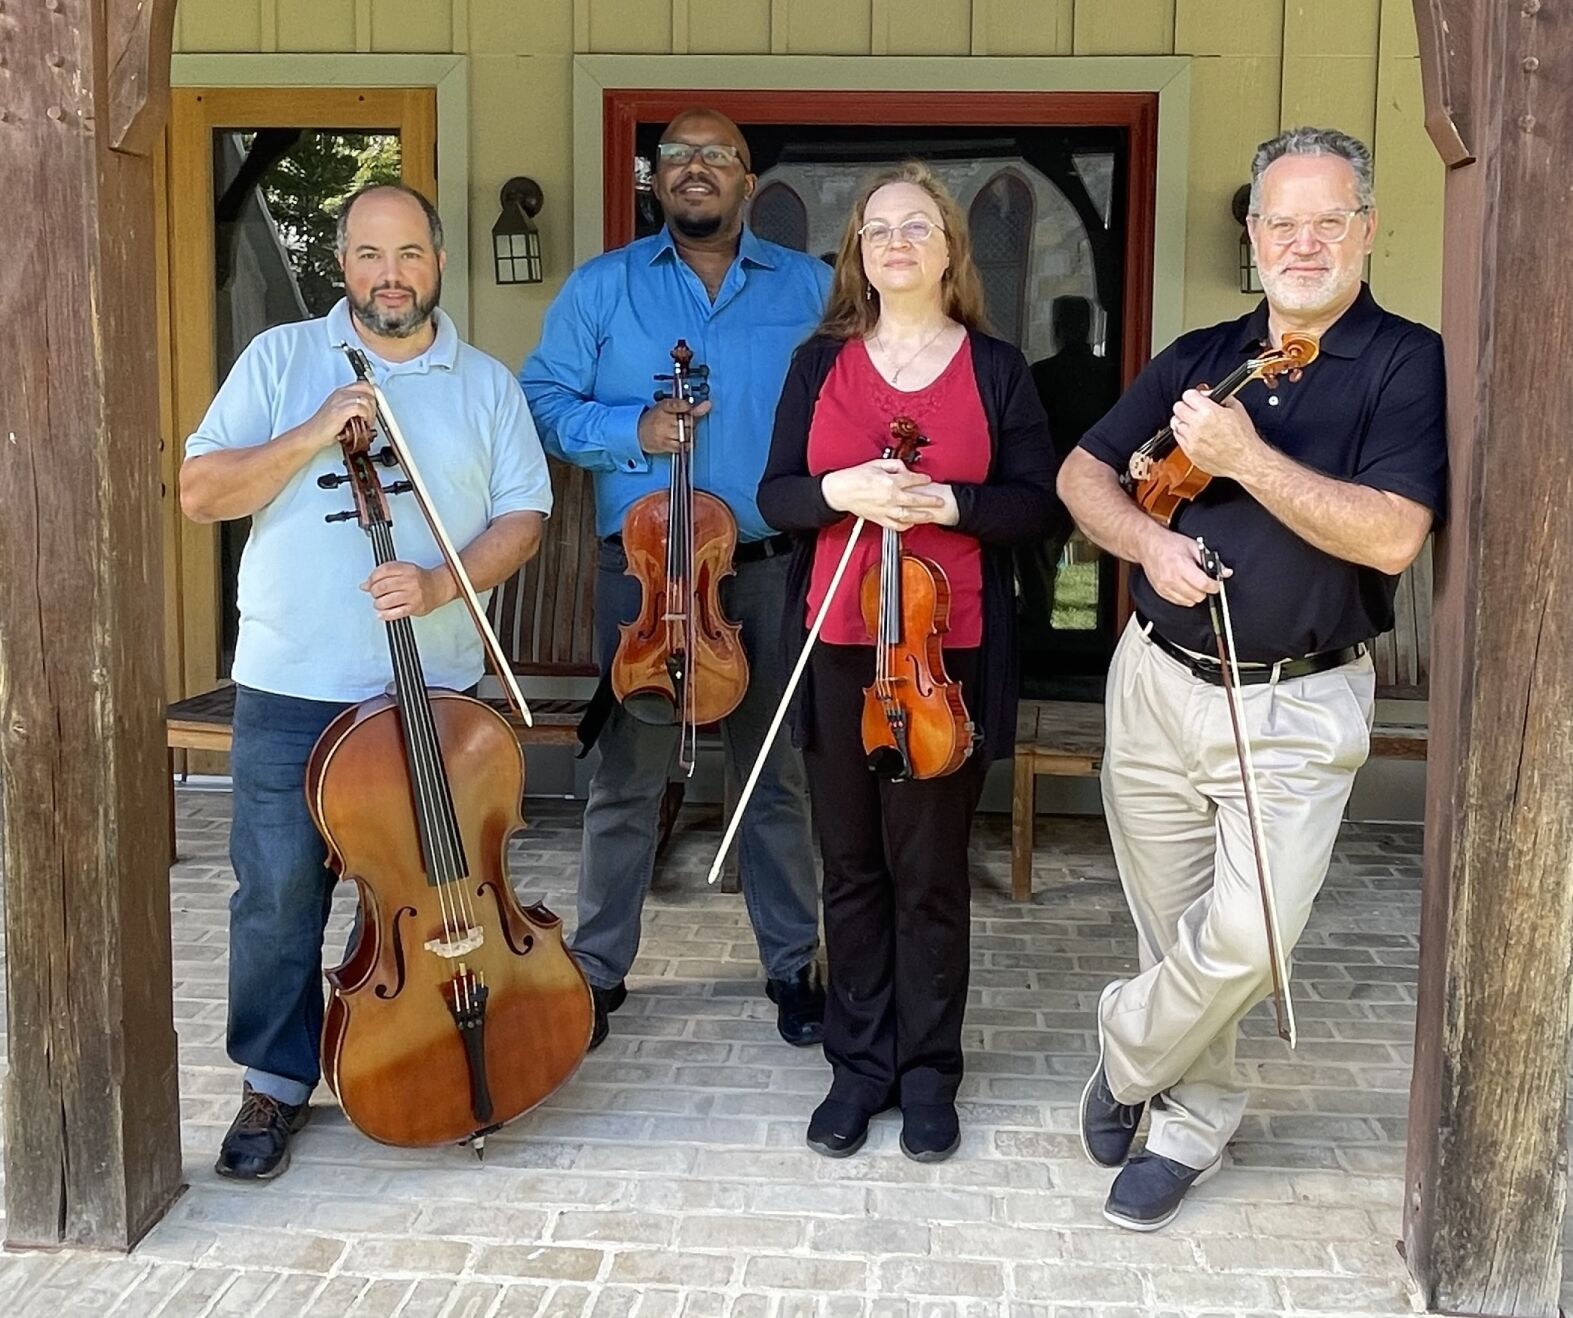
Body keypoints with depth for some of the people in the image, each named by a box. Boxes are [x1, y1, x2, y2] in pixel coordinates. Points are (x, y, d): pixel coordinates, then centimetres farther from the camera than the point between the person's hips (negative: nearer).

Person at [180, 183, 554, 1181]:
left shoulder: (487, 385, 8)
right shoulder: (281, 359, 5)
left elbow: (523, 518, 2)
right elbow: (200, 494, -1)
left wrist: (443, 584, -16)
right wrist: (309, 440, -15)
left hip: (435, 688, 1)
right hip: (291, 686, -1)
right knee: (280, 893, 3)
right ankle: (277, 1083, 20)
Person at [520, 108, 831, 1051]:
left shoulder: (811, 289, 9)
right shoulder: (602, 288, 7)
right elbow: (542, 402, 3)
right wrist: (632, 431, -13)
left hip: (772, 568, 1)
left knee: (779, 773, 9)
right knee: (627, 776, 4)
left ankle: (795, 964, 24)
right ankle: (599, 970, 19)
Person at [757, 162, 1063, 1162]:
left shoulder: (996, 368, 3)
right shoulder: (821, 363, 8)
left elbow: (1040, 503, 0)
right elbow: (776, 496, 5)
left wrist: (949, 503, -16)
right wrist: (838, 491, -16)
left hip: (950, 649, -2)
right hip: (838, 645, 2)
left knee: (931, 870, 4)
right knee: (853, 865, 9)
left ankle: (930, 1075, 20)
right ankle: (860, 1067, 23)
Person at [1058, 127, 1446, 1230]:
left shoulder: (1408, 363, -5)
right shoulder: (1200, 357, 10)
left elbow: (1391, 536, -19)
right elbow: (1082, 474, 11)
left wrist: (1244, 456, -21)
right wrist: (1146, 538, -9)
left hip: (1297, 708, -4)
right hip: (1158, 681, 4)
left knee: (1245, 940, -12)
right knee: (1171, 928, 12)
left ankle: (1128, 1056, 17)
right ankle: (1197, 1115, 33)